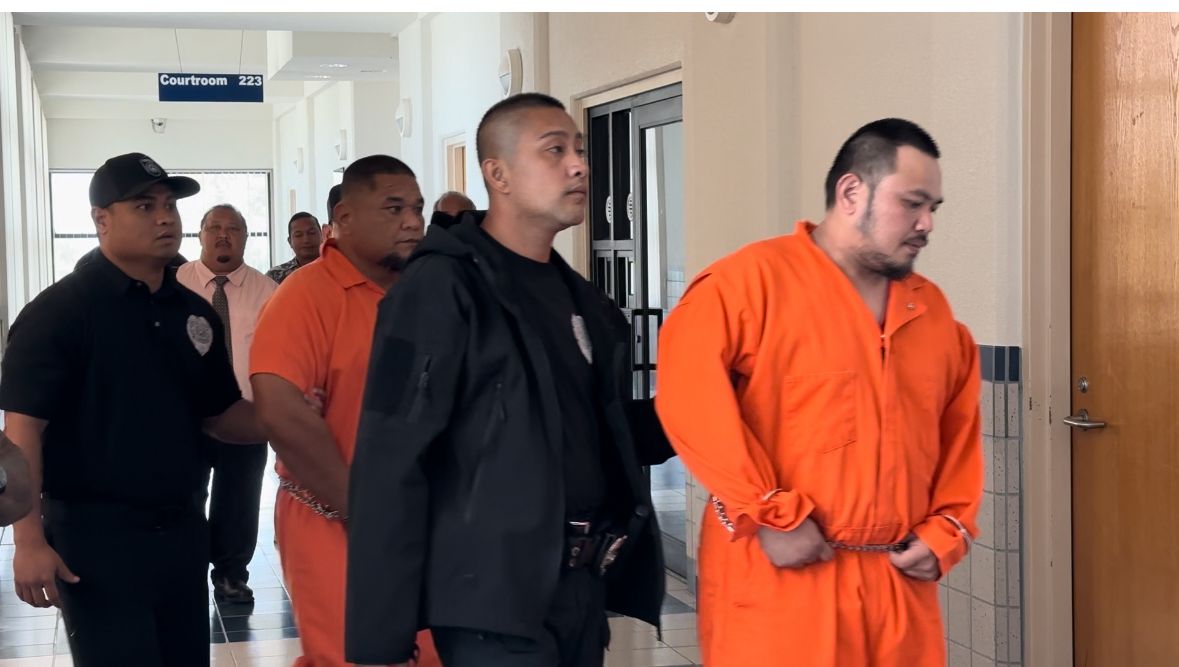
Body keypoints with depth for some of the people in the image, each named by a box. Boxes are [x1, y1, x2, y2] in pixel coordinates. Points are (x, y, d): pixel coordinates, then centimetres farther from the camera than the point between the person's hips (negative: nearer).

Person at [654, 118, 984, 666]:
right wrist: (772, 516, -19)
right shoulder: (755, 279, -6)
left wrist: (946, 532, 6)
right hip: (778, 582, -6)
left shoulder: (933, 311, 15)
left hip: (899, 586, 6)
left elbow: (961, 435, 22)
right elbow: (688, 392, -18)